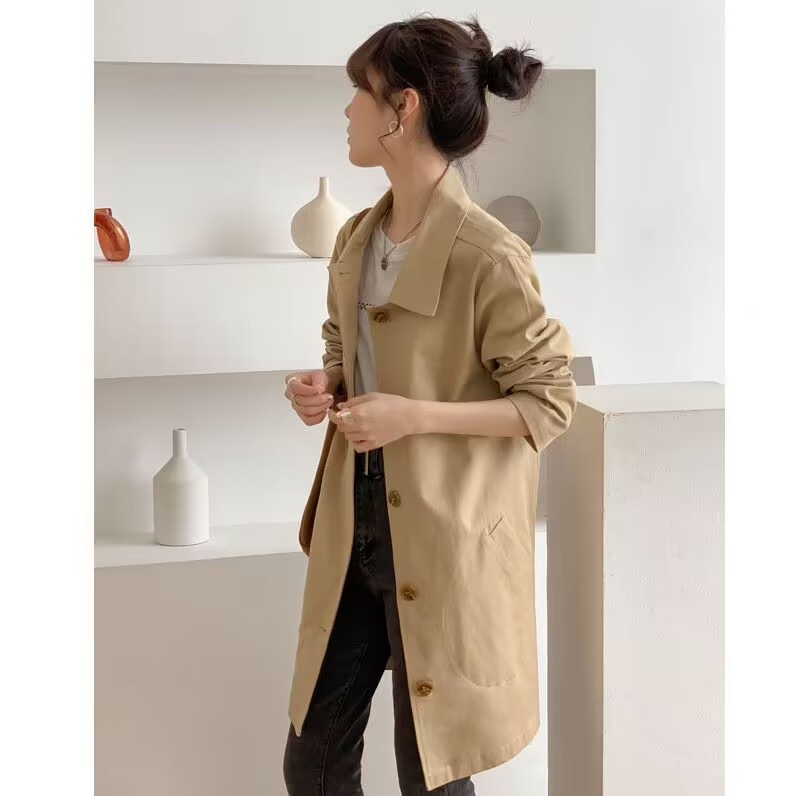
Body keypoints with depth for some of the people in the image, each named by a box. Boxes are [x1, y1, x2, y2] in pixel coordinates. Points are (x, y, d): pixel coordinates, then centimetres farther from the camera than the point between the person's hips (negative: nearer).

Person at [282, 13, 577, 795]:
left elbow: (551, 402, -13)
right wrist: (323, 388, -3)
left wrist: (414, 416, -21)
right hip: (354, 528, 7)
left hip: (442, 542, -7)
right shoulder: (355, 239, 5)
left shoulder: (489, 256, -18)